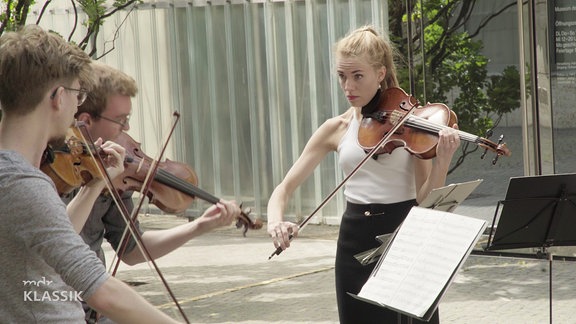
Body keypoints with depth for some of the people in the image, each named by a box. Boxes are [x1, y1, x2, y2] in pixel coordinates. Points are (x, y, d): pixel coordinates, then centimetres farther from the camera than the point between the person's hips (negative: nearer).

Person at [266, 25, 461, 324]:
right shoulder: (337, 129, 4)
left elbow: (425, 198, -7)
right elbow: (285, 188, 4)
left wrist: (443, 160, -25)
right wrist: (276, 221, -17)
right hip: (356, 244, 3)